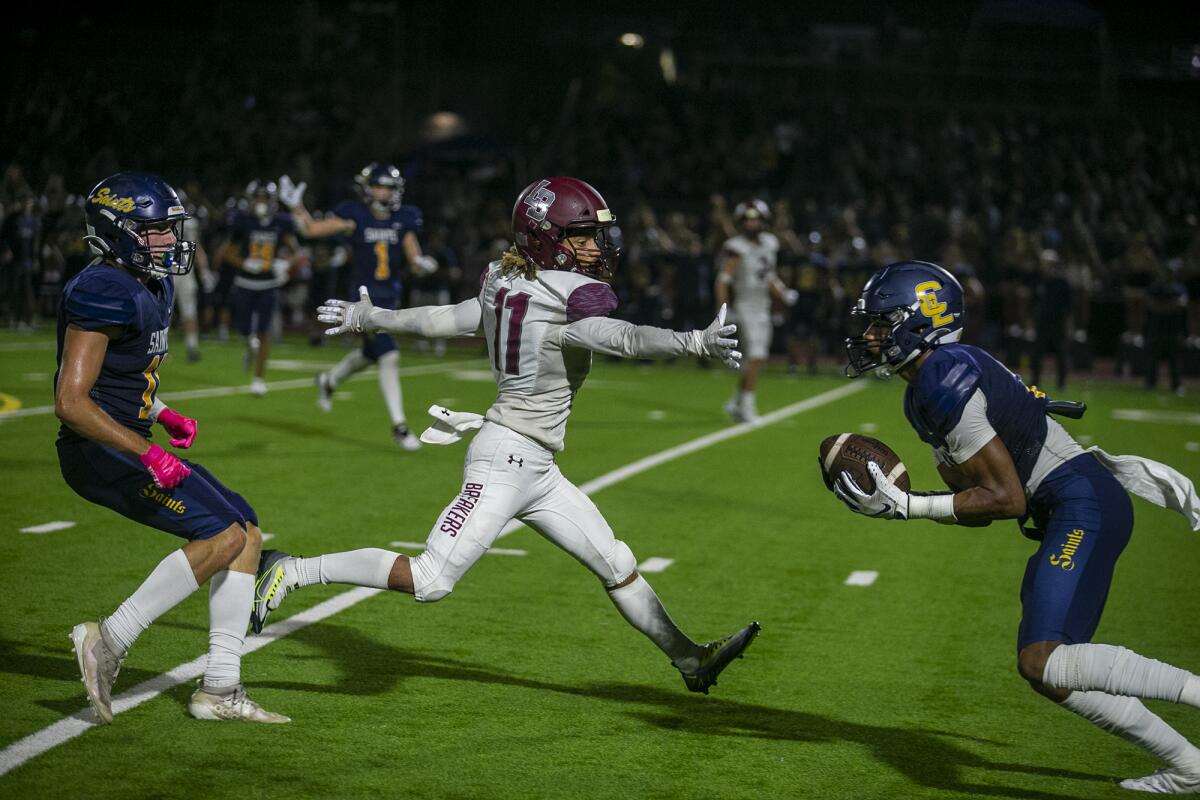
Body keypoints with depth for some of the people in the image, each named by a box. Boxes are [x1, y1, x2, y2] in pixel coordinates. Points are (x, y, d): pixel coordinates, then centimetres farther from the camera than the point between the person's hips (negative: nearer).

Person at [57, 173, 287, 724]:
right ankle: (108, 641, -11)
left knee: (247, 533, 6)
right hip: (100, 453, -10)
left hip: (128, 445, 10)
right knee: (223, 536, -18)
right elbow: (71, 402, -25)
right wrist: (148, 455, -25)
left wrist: (166, 416, 12)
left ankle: (219, 689, 7)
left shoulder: (150, 287, 12)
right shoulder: (105, 294, -20)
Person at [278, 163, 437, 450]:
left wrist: (422, 263, -18)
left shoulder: (403, 220, 5)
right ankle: (399, 425, -7)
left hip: (390, 297, 6)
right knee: (389, 357, -14)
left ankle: (329, 380, 49)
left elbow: (415, 259, 4)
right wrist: (295, 205, -15)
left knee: (370, 354, 20)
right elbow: (311, 229, -3)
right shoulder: (355, 216, -7)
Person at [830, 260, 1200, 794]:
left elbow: (1005, 499, -16)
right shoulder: (925, 390, 17)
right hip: (1067, 515, 11)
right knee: (1042, 668, 10)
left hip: (1084, 509, -11)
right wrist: (892, 499, 5)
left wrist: (906, 506, -13)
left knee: (1044, 663, -21)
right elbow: (976, 504, 17)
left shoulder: (946, 381, -15)